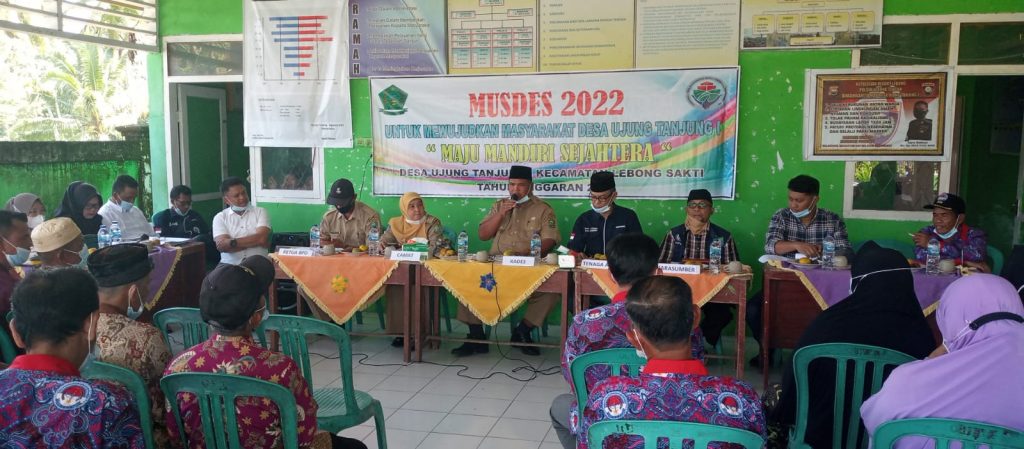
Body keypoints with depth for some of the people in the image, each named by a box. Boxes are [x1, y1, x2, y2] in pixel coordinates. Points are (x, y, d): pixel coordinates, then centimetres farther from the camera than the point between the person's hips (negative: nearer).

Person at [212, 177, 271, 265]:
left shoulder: (260, 212, 8)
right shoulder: (220, 217, 8)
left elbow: (262, 238, -8)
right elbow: (221, 246, -6)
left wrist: (232, 242, -8)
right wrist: (255, 241, -8)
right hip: (229, 265, 0)